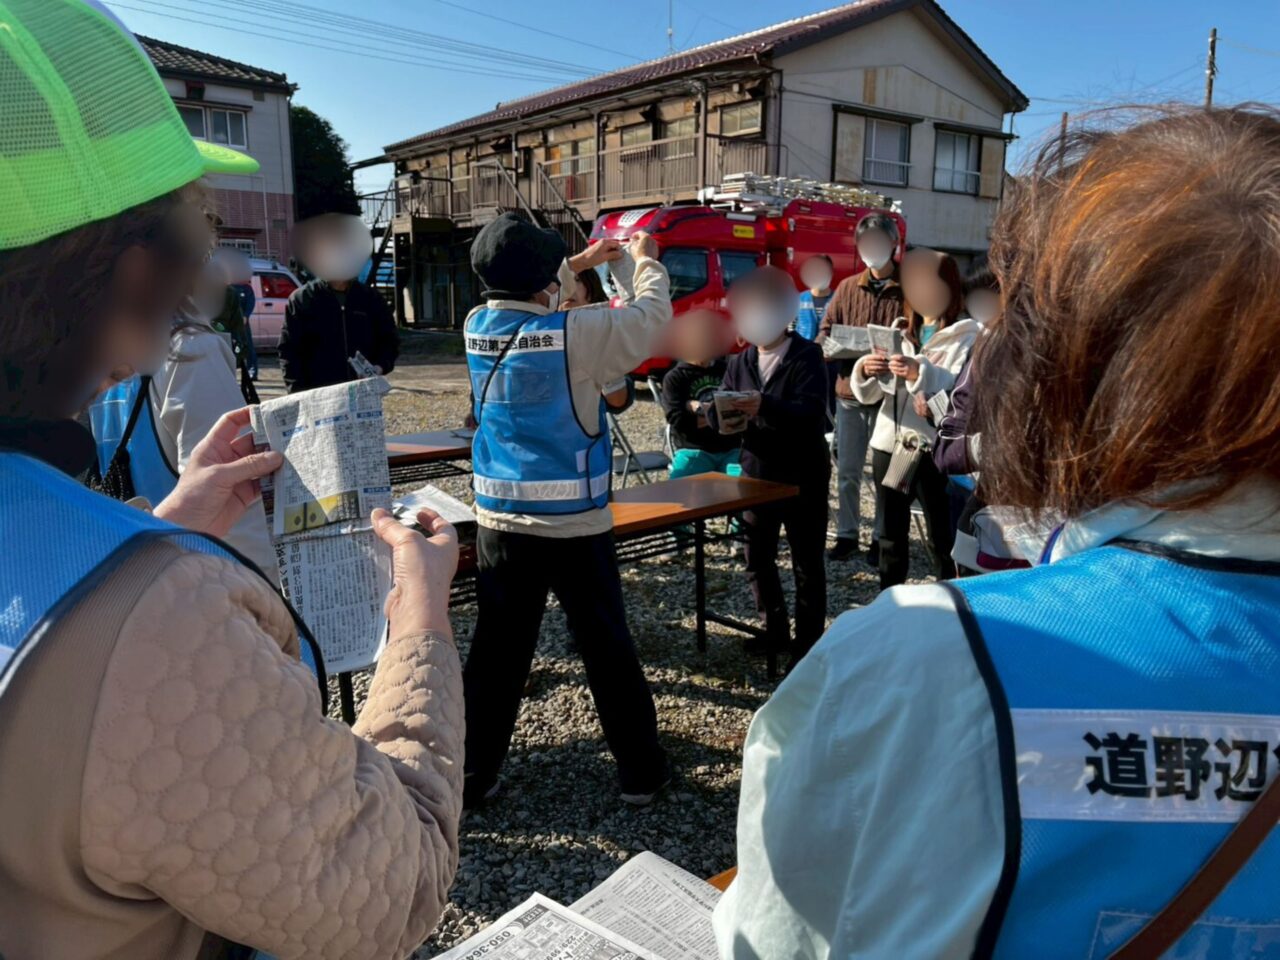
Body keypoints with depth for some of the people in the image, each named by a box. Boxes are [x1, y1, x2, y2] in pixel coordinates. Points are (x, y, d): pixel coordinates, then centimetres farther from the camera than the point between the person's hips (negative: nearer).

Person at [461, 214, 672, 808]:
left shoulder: (479, 327, 1)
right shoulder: (574, 335, -15)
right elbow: (650, 316, -3)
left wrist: (579, 264, 28)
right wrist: (646, 260, 16)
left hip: (500, 519, 5)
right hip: (574, 521, -4)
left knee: (497, 650, 12)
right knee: (607, 648, 8)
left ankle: (473, 774, 21)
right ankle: (640, 771, 22)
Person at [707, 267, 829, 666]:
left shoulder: (807, 356, -9)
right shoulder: (740, 361, 8)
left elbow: (812, 412, -24)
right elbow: (716, 412, 2)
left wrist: (765, 406, -40)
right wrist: (722, 413, -23)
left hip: (803, 476, -5)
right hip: (756, 474, 5)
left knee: (806, 563, 4)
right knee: (757, 559, 11)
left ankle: (808, 641, 17)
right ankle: (775, 631, 29)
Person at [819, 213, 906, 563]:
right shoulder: (847, 288, 10)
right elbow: (825, 328, 11)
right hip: (850, 391, 3)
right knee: (847, 471, 8)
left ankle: (881, 538, 17)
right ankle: (846, 534, 19)